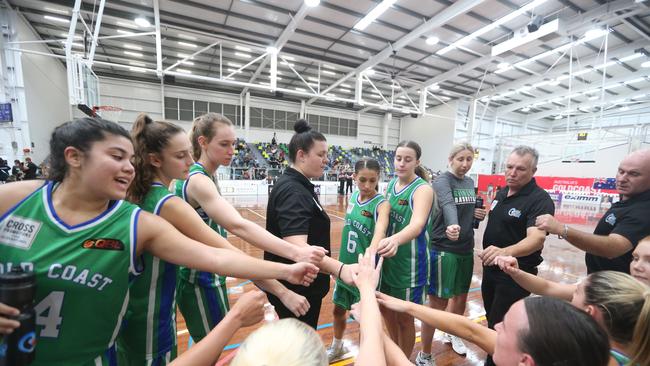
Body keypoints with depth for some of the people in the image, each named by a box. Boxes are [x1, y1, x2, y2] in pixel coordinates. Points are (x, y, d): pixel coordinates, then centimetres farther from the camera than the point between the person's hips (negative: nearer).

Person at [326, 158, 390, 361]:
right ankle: (337, 347, 51)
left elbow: (381, 229, -39)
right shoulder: (353, 197, -1)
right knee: (338, 309, 22)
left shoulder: (382, 204, -19)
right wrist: (341, 261, 14)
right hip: (346, 265, 6)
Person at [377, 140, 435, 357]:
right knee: (387, 310, 21)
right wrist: (384, 242, 0)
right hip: (387, 258, 6)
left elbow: (417, 224, -36)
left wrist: (395, 240, -55)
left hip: (409, 262, -6)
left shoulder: (423, 189, -18)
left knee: (404, 317, 10)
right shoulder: (391, 184, 1)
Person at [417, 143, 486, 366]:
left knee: (461, 298, 22)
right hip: (444, 249, -7)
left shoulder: (470, 182, 8)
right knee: (438, 303, 0)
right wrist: (452, 225, -55)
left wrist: (480, 215, -2)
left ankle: (453, 335, 49)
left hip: (466, 249, 7)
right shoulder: (442, 180, -14)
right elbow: (448, 205, -36)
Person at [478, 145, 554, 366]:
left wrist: (506, 252, -54)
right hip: (490, 268, 8)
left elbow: (536, 238, -35)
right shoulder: (502, 192, 4)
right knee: (491, 320, 23)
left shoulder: (540, 200, -20)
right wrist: (487, 256, 11)